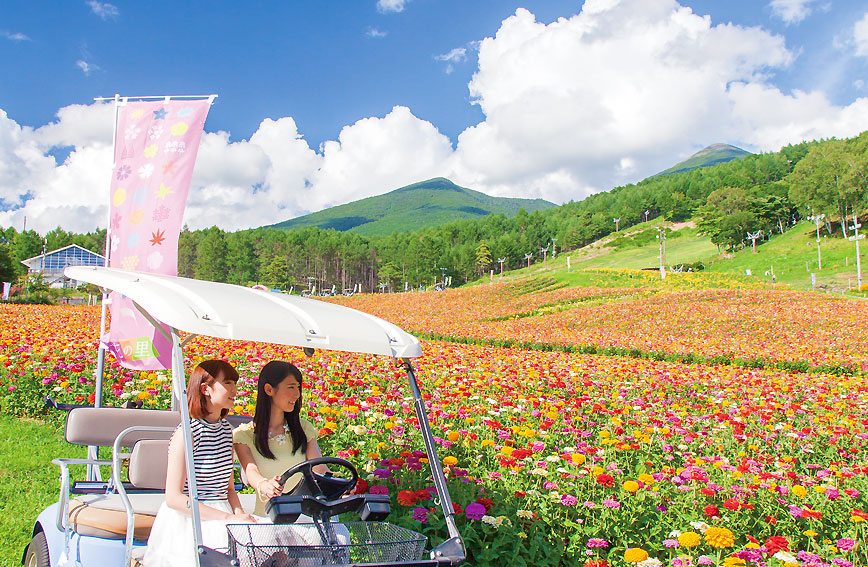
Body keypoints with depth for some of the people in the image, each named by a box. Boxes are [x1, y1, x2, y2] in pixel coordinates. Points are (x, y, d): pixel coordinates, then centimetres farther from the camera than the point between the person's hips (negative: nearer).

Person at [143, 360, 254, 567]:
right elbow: (173, 497, -14)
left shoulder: (226, 429, 13)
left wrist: (240, 515, -3)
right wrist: (228, 518, -19)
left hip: (220, 518, 7)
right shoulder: (186, 433, -10)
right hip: (188, 522, -7)